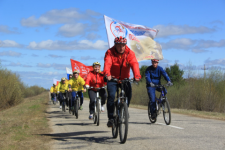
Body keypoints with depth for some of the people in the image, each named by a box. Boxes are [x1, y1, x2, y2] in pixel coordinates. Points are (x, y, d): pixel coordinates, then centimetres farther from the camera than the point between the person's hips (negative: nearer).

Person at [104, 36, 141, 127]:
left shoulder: (130, 53, -10)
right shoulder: (110, 53, -13)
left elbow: (134, 64, -25)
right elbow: (107, 63, -30)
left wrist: (137, 75, -45)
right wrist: (107, 74, -51)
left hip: (125, 78, 2)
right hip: (112, 78, -2)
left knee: (128, 95, -14)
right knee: (111, 95, -20)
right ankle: (111, 118, -11)